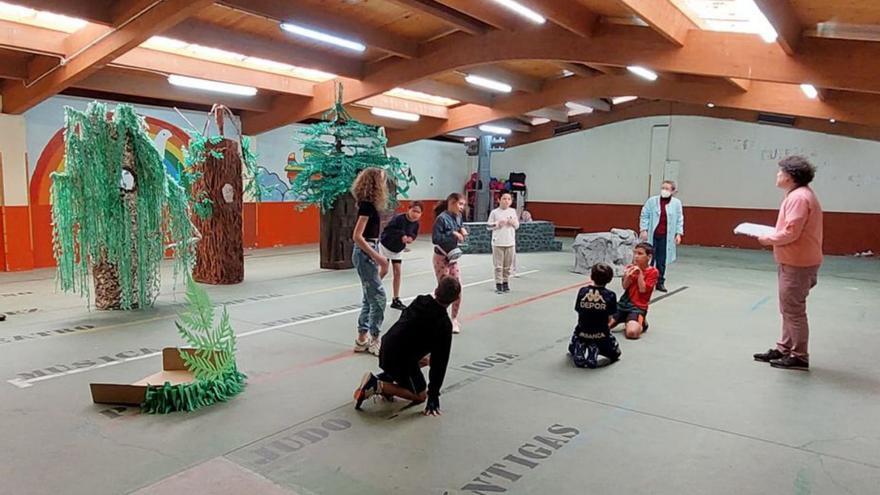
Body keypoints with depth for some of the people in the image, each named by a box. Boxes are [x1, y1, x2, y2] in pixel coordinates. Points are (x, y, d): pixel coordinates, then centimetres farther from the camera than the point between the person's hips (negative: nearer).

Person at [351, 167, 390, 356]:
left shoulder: (368, 204, 11)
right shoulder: (367, 205, -17)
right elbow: (357, 236, -22)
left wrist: (378, 258, 17)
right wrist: (377, 256, -20)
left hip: (368, 253, 10)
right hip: (364, 254, -10)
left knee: (370, 299, 14)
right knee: (378, 297, -3)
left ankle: (361, 340, 21)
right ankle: (374, 341, 7)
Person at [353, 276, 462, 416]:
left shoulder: (419, 301, 1)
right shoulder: (444, 325, -18)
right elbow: (440, 362, -15)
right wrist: (434, 395, -7)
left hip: (385, 351, 7)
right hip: (400, 361, -7)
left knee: (426, 358, 29)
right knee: (420, 396, 13)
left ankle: (386, 377, 15)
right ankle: (377, 386, -5)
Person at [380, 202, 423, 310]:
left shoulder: (416, 224, -12)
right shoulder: (399, 218, -31)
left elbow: (414, 234, 3)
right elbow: (387, 230, -33)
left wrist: (411, 237, -20)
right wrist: (401, 234, -39)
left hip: (398, 249, 6)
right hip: (385, 246, -6)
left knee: (397, 273, 5)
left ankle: (396, 300, 14)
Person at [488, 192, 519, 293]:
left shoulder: (513, 211, 6)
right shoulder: (494, 212, -3)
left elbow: (517, 226, 14)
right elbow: (489, 226, 0)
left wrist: (513, 222, -8)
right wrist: (497, 223, -15)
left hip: (510, 243, 3)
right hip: (498, 243, -3)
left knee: (507, 266, 9)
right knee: (498, 266, 1)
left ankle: (506, 283, 20)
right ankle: (498, 284, 7)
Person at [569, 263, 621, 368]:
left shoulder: (582, 291, -10)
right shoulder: (610, 295, -13)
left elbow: (578, 311, -3)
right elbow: (609, 319, -6)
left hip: (582, 333, 5)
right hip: (601, 335, -4)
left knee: (572, 349, 34)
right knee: (615, 354, 20)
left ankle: (580, 349, 4)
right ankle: (596, 351, -5)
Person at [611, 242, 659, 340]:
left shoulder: (653, 272, -8)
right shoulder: (631, 268, 7)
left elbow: (642, 289, -14)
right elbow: (625, 287, 1)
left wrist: (640, 273, -18)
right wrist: (627, 276, -18)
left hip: (638, 307, -5)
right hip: (624, 303, 5)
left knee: (632, 333, -28)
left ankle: (641, 324, 7)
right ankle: (625, 320, 20)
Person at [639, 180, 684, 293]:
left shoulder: (676, 203, 4)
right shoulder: (652, 201, 0)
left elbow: (679, 220, 7)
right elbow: (644, 216, 1)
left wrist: (679, 233, 0)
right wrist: (643, 229, -7)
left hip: (666, 237, 1)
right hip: (652, 236, -1)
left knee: (662, 261, 7)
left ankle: (660, 282, 18)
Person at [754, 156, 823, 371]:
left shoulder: (798, 197, -19)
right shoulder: (799, 194, 14)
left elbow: (790, 233, -24)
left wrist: (769, 239, -10)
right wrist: (773, 236, 6)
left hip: (797, 264, -11)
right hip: (793, 262, 11)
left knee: (793, 311, -1)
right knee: (789, 310, 17)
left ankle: (799, 357, 8)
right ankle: (784, 349, 28)